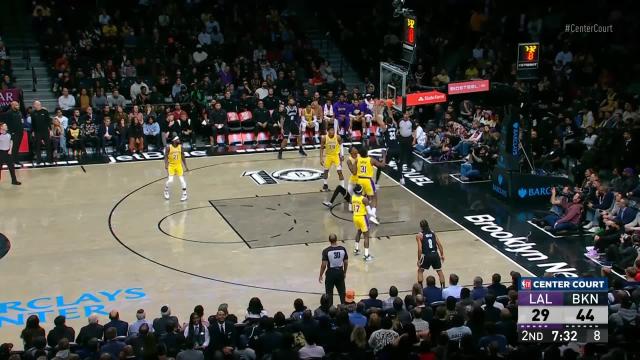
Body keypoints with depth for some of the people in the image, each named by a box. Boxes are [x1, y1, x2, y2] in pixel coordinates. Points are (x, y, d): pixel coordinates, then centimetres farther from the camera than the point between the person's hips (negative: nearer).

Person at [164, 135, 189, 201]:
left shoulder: (180, 147, -3)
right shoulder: (169, 147, -13)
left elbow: (183, 157, 5)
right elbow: (166, 157, -8)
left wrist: (186, 166, 4)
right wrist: (166, 165, -22)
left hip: (179, 165, 3)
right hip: (171, 165, -3)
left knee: (182, 180, -3)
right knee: (170, 180, -11)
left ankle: (184, 194, 9)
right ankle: (166, 191, 19)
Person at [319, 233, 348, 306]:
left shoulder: (326, 251, -16)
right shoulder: (343, 249, -6)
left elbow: (324, 265, -14)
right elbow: (346, 262, 1)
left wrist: (321, 275, -2)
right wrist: (344, 272, 16)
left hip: (330, 273, -3)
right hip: (340, 272, 3)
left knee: (329, 293, 10)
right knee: (342, 291, 16)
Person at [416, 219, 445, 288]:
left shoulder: (419, 235, -1)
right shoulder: (433, 233, 12)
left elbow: (420, 249, -8)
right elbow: (439, 245, 8)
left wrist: (419, 260, -2)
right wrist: (442, 255, 16)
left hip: (426, 256, -3)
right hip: (435, 254, 3)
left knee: (420, 271, 19)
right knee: (439, 271, 20)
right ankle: (443, 287, 20)